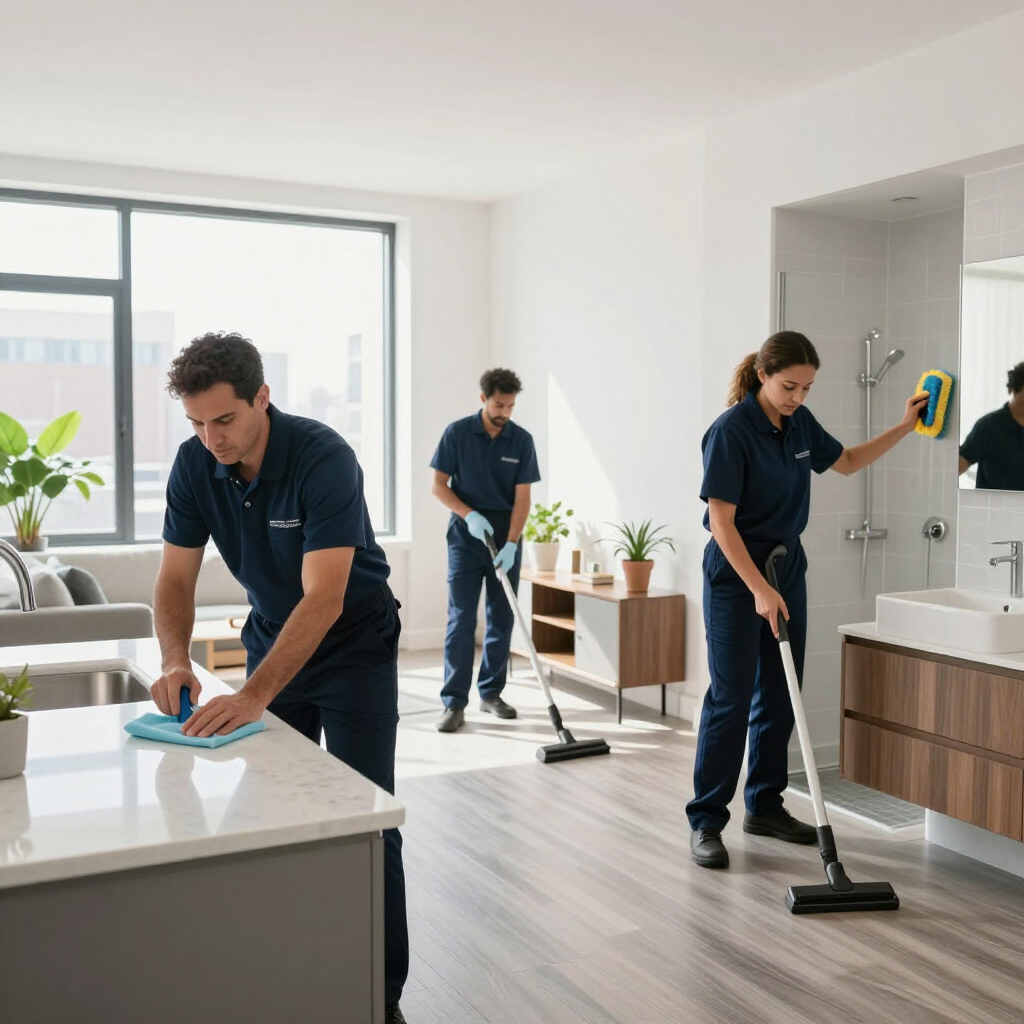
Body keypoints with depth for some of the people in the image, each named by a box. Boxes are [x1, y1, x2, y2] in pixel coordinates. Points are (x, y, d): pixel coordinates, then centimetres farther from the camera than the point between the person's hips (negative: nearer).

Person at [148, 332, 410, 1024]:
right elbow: (177, 578, -7)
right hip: (273, 636, 5)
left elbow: (324, 598, -34)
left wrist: (254, 696, -41)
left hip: (354, 643, -5)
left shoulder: (323, 458, -29)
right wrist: (176, 661, -26)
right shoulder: (195, 465, -11)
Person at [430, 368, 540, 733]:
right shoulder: (457, 433, -5)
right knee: (461, 620, -7)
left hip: (505, 542, 3)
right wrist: (469, 514, -18)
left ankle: (491, 692, 20)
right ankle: (454, 702, -4)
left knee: (502, 620, 7)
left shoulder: (521, 441, -1)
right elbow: (438, 485, -3)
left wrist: (511, 544, -16)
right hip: (465, 539, -2)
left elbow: (522, 497, -5)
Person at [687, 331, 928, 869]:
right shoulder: (731, 430, -19)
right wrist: (759, 590, -26)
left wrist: (905, 426, 13)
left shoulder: (800, 422, 3)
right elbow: (721, 521, -21)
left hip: (787, 568, 7)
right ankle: (706, 821, 3)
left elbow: (846, 461, 21)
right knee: (731, 698, -7)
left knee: (779, 697, 11)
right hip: (735, 573, -7)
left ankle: (765, 806, 24)